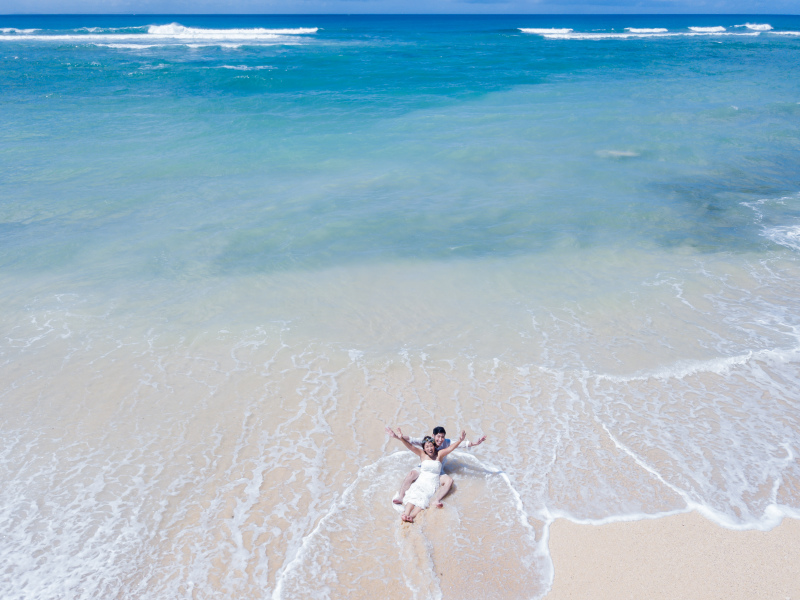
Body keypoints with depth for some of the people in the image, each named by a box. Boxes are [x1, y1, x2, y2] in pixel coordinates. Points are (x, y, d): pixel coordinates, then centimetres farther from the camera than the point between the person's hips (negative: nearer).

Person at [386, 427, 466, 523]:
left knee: (424, 498, -30)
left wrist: (460, 440, -21)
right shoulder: (422, 454, 11)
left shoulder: (439, 455, 11)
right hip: (421, 481, 1)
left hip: (433, 483, -1)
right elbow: (410, 447, -3)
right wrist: (401, 439, -20)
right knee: (413, 494, -30)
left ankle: (412, 516, -52)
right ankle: (406, 513, -52)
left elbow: (450, 448, -3)